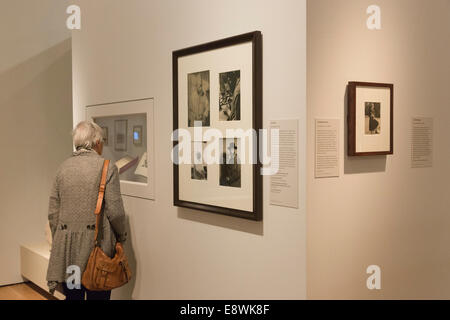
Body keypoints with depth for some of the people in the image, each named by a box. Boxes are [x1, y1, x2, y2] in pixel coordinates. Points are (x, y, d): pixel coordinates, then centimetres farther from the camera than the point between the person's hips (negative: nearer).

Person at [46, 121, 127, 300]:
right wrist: (121, 237, 7)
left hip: (66, 247, 5)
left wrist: (58, 242, 18)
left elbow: (53, 212, 8)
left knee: (71, 296, 13)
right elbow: (115, 211, -10)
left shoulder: (63, 167, 6)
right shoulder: (107, 168, -7)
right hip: (96, 244, -4)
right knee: (98, 296, 5)